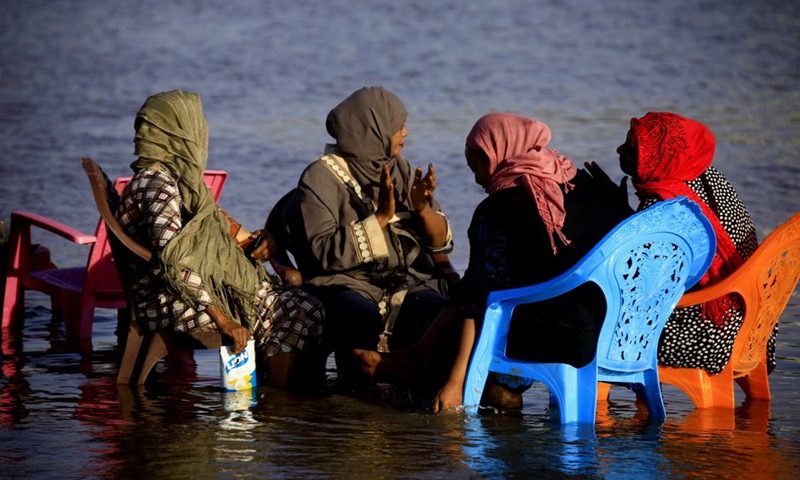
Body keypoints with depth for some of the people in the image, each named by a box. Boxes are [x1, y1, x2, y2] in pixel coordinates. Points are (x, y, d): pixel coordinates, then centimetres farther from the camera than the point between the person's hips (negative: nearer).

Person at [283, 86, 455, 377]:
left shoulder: (400, 170, 15)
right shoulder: (321, 178, -2)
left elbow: (442, 242, 12)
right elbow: (324, 254, -14)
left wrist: (423, 209, -9)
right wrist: (380, 218, -18)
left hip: (407, 282, 4)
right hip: (348, 285, -4)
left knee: (441, 317, -29)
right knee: (366, 323, -37)